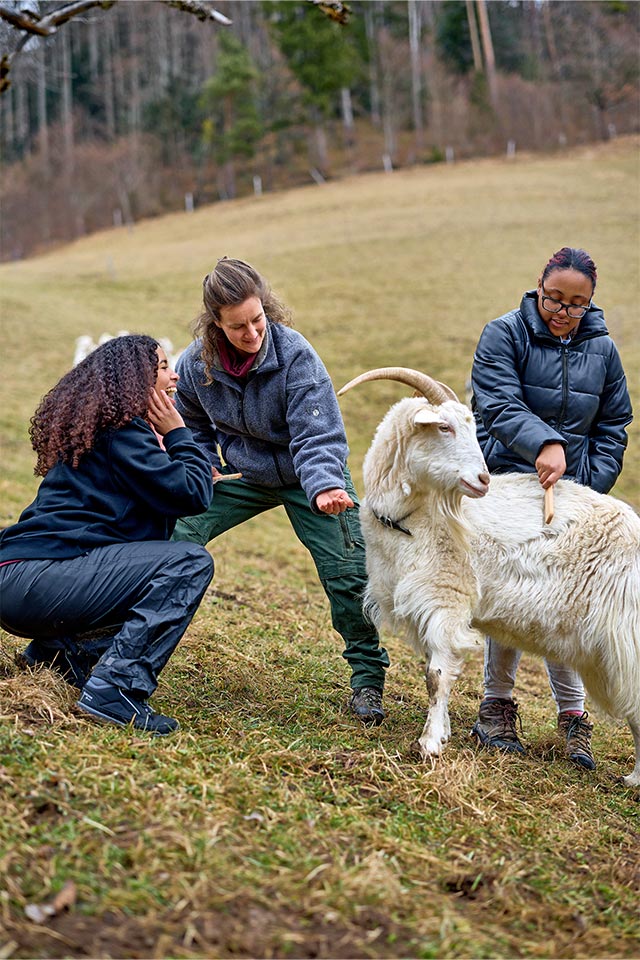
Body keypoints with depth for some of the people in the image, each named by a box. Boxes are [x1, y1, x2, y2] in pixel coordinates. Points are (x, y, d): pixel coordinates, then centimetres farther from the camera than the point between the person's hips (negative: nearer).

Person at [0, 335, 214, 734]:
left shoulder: (95, 429, 23)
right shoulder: (122, 431, -7)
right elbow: (192, 494, -11)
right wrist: (177, 435, 3)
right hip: (32, 579, -10)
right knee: (190, 562, -16)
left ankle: (58, 649, 9)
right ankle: (116, 688, -22)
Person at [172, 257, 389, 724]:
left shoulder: (295, 355, -29)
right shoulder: (196, 363, -16)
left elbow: (318, 435, -31)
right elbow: (194, 423, 7)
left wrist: (324, 488, -48)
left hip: (306, 475, -3)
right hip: (241, 473, 3)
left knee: (347, 570, -13)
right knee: (175, 536, -12)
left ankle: (367, 677, 7)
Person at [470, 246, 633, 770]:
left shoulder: (602, 348, 8)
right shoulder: (505, 334, -4)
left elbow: (613, 428, 13)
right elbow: (498, 404, -17)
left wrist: (591, 488, 0)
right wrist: (544, 442, -34)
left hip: (572, 492, 3)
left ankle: (572, 713, 8)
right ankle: (497, 705, 9)